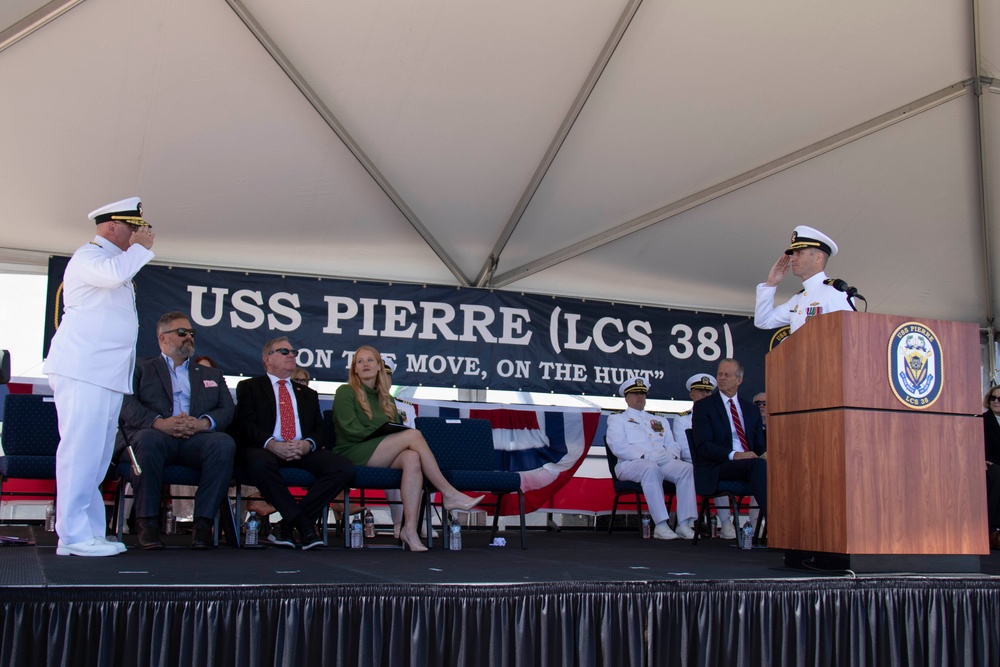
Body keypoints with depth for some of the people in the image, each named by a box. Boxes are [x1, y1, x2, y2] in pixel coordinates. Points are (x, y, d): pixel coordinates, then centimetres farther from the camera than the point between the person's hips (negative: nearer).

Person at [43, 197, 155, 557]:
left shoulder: (117, 261, 27)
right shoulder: (87, 256, -3)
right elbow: (113, 273, -25)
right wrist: (140, 247, -11)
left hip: (108, 375, 10)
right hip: (82, 372, -10)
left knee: (95, 458, 6)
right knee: (80, 450, -13)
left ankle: (89, 532, 7)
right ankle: (73, 535, -13)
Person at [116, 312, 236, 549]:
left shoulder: (211, 375, 31)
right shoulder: (140, 368, 22)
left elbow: (227, 410, 14)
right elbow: (127, 404, 3)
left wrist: (204, 422, -9)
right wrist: (159, 422, -16)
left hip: (196, 439, 2)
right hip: (157, 435, -2)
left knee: (224, 443, -31)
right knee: (148, 439, -37)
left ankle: (203, 523, -28)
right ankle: (148, 523, -27)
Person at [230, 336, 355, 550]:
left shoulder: (308, 394, 29)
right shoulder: (249, 387, 17)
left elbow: (320, 431, 16)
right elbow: (244, 426, 1)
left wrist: (307, 444, -9)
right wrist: (271, 444, -19)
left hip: (304, 452, 4)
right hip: (267, 450, -3)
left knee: (344, 468, -25)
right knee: (259, 464, -40)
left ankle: (287, 525, -20)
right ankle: (304, 524, -29)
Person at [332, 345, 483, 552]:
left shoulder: (386, 398, 24)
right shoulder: (345, 392, 6)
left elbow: (398, 428, 13)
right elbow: (351, 430, -8)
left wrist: (395, 430, -10)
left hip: (383, 457, 5)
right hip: (354, 454, -5)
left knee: (412, 458, -32)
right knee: (414, 434, -24)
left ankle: (410, 527, -41)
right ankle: (450, 494, -22)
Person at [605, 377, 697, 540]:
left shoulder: (658, 421, 31)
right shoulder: (617, 419, 15)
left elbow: (673, 445, 21)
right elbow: (617, 446, -4)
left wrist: (671, 455, -5)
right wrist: (646, 456, -17)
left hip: (663, 462, 5)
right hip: (631, 464, -5)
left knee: (687, 468, -26)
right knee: (651, 469, -39)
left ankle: (684, 524, -31)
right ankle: (660, 526, -40)